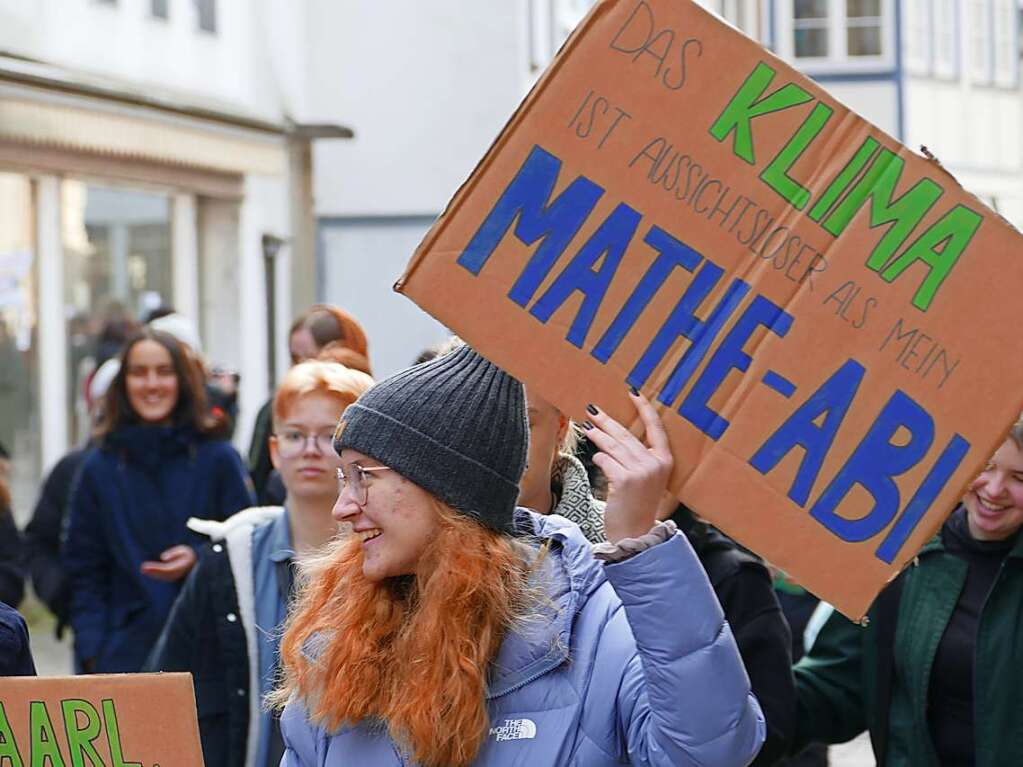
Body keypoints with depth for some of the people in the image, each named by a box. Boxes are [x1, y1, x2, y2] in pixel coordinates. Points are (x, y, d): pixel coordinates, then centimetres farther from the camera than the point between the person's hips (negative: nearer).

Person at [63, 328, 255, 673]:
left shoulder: (219, 460, 5)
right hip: (126, 655, 1)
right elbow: (84, 573, 11)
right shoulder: (99, 468, 9)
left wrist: (200, 560, -12)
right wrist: (91, 654, 0)